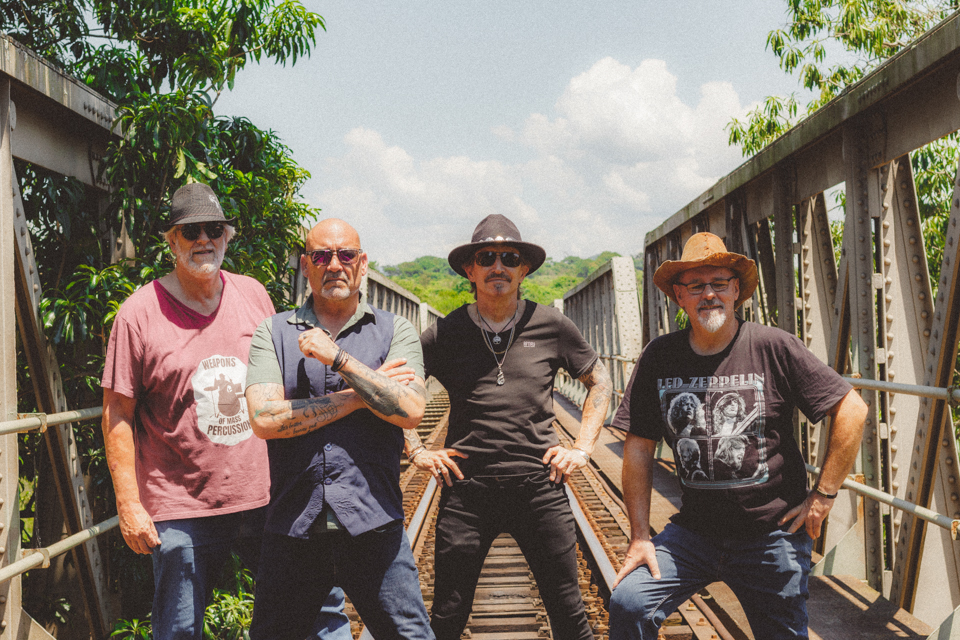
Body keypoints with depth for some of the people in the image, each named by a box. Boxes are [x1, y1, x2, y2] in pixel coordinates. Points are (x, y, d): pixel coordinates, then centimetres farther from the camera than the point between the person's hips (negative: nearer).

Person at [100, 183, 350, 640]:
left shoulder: (253, 295, 6)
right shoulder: (140, 313, -5)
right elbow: (118, 415, -3)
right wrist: (129, 504, -6)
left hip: (265, 497, 3)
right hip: (181, 507, -3)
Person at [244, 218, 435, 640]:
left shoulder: (396, 332, 6)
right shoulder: (273, 333, 6)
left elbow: (410, 412, -10)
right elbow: (264, 419, -9)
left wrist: (338, 359, -12)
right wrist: (360, 395, -8)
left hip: (373, 524, -1)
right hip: (292, 525, 1)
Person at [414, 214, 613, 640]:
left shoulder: (551, 326, 4)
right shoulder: (445, 334, 2)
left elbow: (599, 382, 17)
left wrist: (583, 448, 8)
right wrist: (416, 451, 5)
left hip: (540, 486, 1)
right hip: (465, 488, 0)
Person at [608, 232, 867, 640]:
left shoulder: (774, 348, -9)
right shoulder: (660, 357, -3)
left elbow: (852, 410, -4)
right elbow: (639, 448, 1)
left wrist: (824, 494, -5)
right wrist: (640, 536, -2)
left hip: (772, 534, -1)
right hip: (694, 529, 2)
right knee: (628, 604, -16)